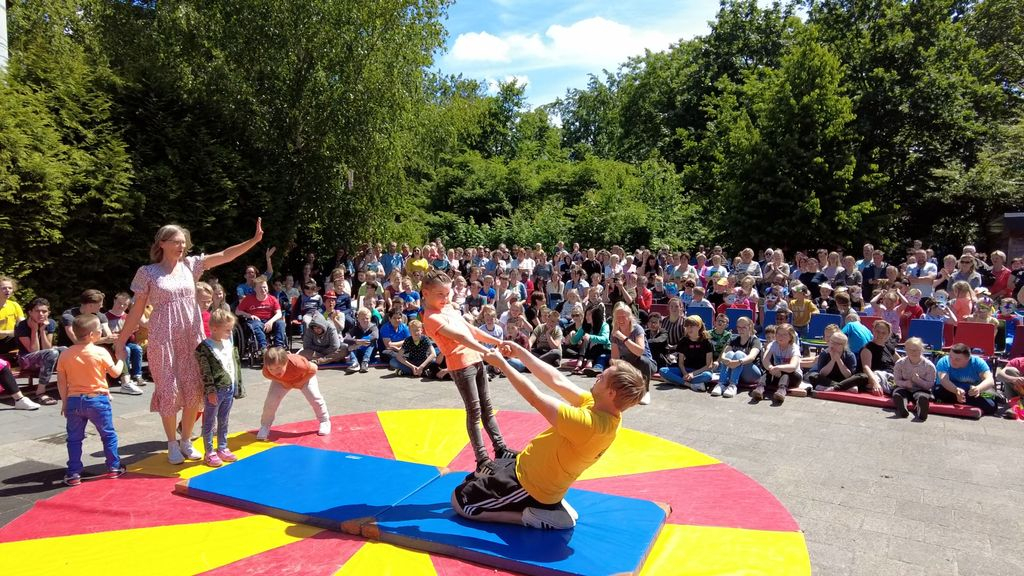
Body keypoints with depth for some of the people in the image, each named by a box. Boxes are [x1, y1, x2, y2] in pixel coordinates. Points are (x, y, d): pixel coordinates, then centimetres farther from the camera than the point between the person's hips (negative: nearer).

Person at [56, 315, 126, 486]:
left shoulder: (65, 354, 0)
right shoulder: (100, 352, -11)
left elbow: (61, 381, 2)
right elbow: (115, 373, -3)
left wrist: (64, 402, 11)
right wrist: (121, 359, 16)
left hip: (74, 401, 3)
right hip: (97, 400, -3)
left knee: (74, 438, 12)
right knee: (108, 435, 12)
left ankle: (73, 474, 13)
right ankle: (113, 467, 18)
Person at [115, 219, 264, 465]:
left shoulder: (191, 264, 6)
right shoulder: (148, 272, -2)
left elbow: (225, 256, -2)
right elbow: (137, 310, 1)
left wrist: (254, 240, -12)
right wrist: (121, 340, 0)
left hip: (192, 338, 3)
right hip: (163, 340, -3)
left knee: (194, 390, 4)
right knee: (169, 390, 1)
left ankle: (186, 441, 20)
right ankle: (172, 444, 17)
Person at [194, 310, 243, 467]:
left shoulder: (230, 343, 9)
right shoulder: (204, 347, -13)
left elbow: (237, 364, 15)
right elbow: (205, 372, -16)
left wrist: (237, 385, 15)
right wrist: (210, 390, -18)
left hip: (230, 389, 7)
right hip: (215, 391, -7)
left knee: (224, 421, 17)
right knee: (209, 422, 5)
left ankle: (222, 448, 28)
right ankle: (209, 453, 13)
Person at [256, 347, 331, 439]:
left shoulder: (298, 364, -48)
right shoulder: (266, 371, -37)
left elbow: (314, 368, -28)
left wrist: (302, 382, -24)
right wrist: (282, 382, -21)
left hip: (304, 377, -2)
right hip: (282, 381, 2)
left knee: (315, 398, -7)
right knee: (271, 400, -11)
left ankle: (324, 421, 17)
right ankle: (265, 426, 11)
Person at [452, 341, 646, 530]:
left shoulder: (588, 424, -36)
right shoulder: (600, 405, -9)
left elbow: (535, 398, -29)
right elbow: (557, 381, -4)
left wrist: (501, 363, -19)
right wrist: (520, 352, -6)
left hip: (530, 485, -9)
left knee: (459, 500, 1)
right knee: (475, 478, 28)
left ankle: (534, 516, -3)